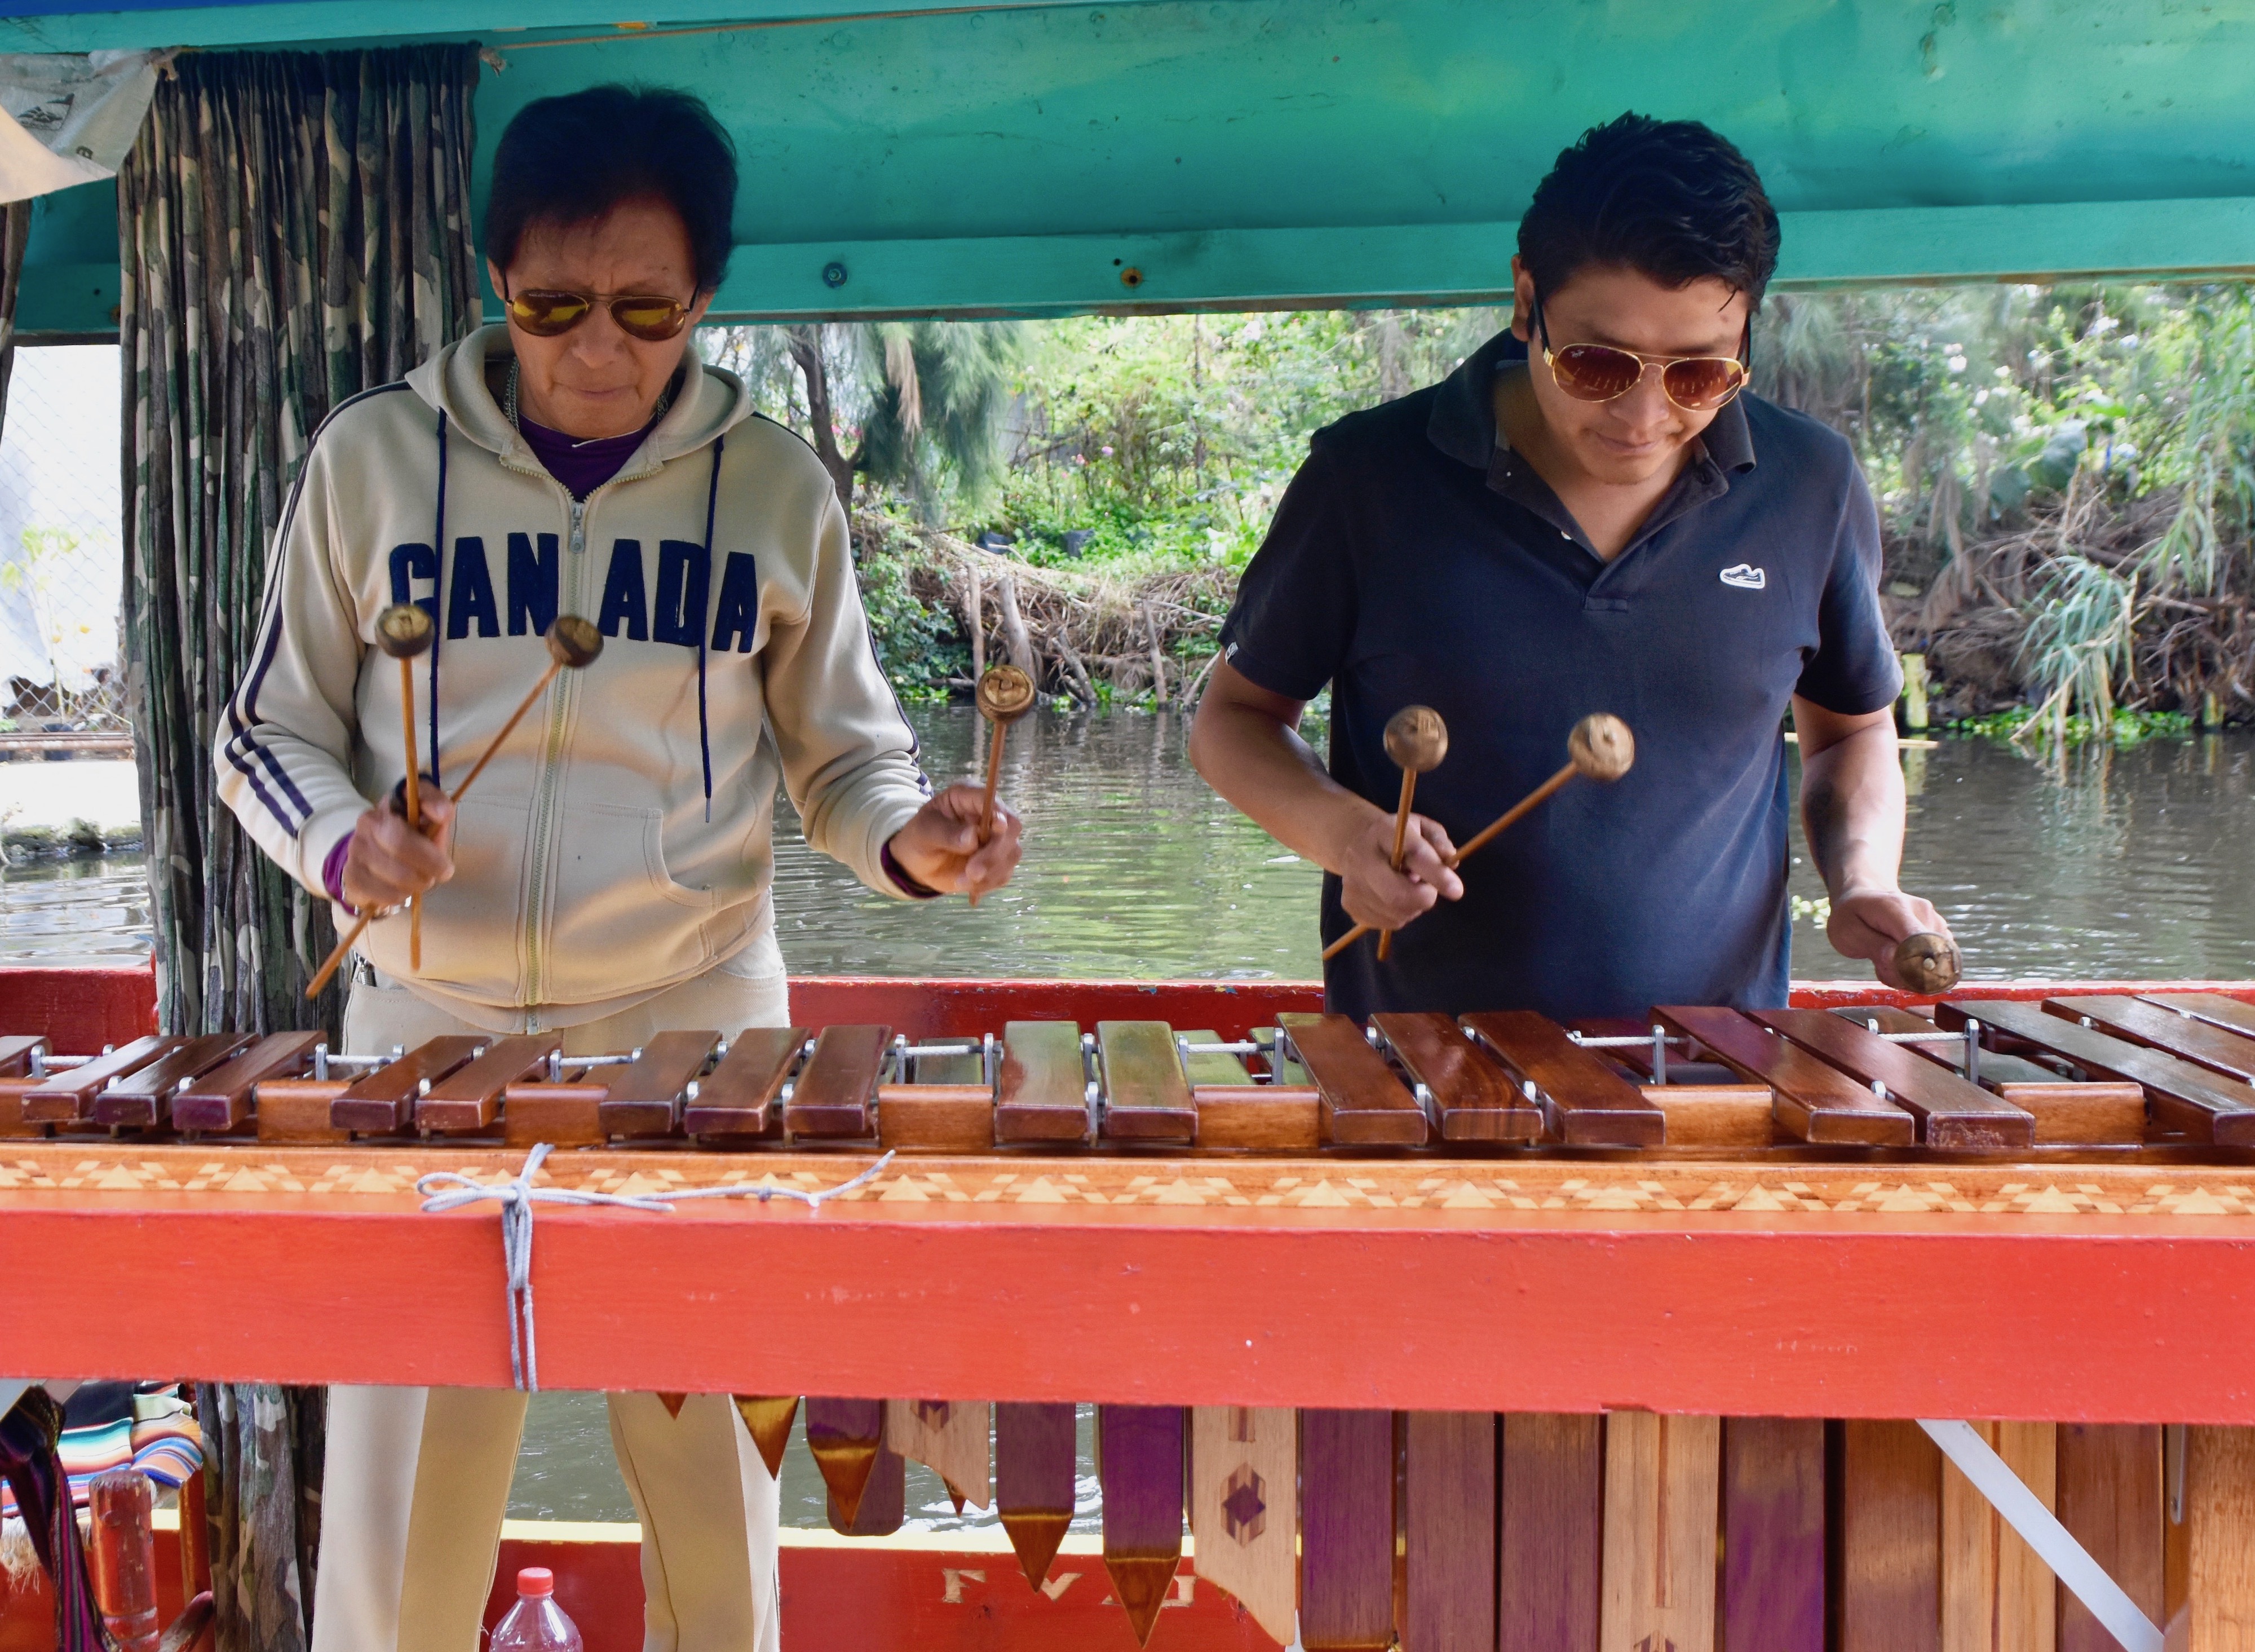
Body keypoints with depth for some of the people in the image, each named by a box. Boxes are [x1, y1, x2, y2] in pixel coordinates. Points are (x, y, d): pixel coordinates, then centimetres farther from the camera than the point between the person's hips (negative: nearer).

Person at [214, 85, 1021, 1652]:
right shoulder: (373, 460, 0)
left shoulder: (776, 488, 1)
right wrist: (344, 845, -12)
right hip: (432, 1020, 0)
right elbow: (270, 732, 8)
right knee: (395, 1527, 5)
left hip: (698, 1019, 0)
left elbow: (845, 751, 9)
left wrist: (908, 837, -12)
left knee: (717, 1490, 9)